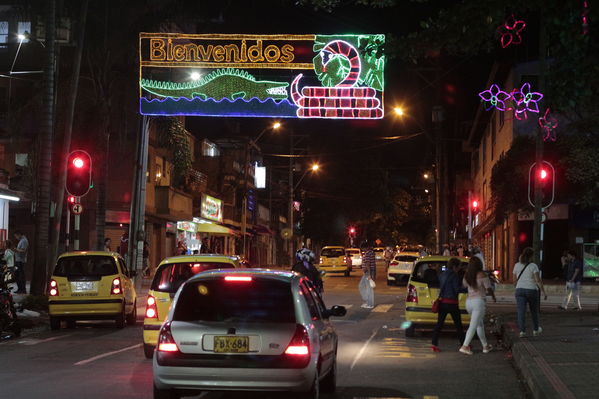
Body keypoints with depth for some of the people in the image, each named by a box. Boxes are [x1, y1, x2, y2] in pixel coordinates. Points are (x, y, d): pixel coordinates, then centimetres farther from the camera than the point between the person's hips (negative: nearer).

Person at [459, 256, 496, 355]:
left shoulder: (467, 275, 6)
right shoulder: (481, 275, -10)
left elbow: (464, 285, 19)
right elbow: (488, 289, -6)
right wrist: (493, 297, 12)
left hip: (468, 301, 7)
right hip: (478, 301, -7)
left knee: (480, 324, 19)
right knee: (473, 325, -9)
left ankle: (485, 346, 25)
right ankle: (465, 346, -18)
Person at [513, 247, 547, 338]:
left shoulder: (517, 265, 4)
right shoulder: (533, 266, -8)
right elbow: (538, 280, -14)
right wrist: (543, 292, -10)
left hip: (520, 290, 2)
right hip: (532, 290, -2)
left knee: (521, 312, -3)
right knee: (534, 311, 17)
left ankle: (522, 331, -15)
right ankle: (535, 330, 31)